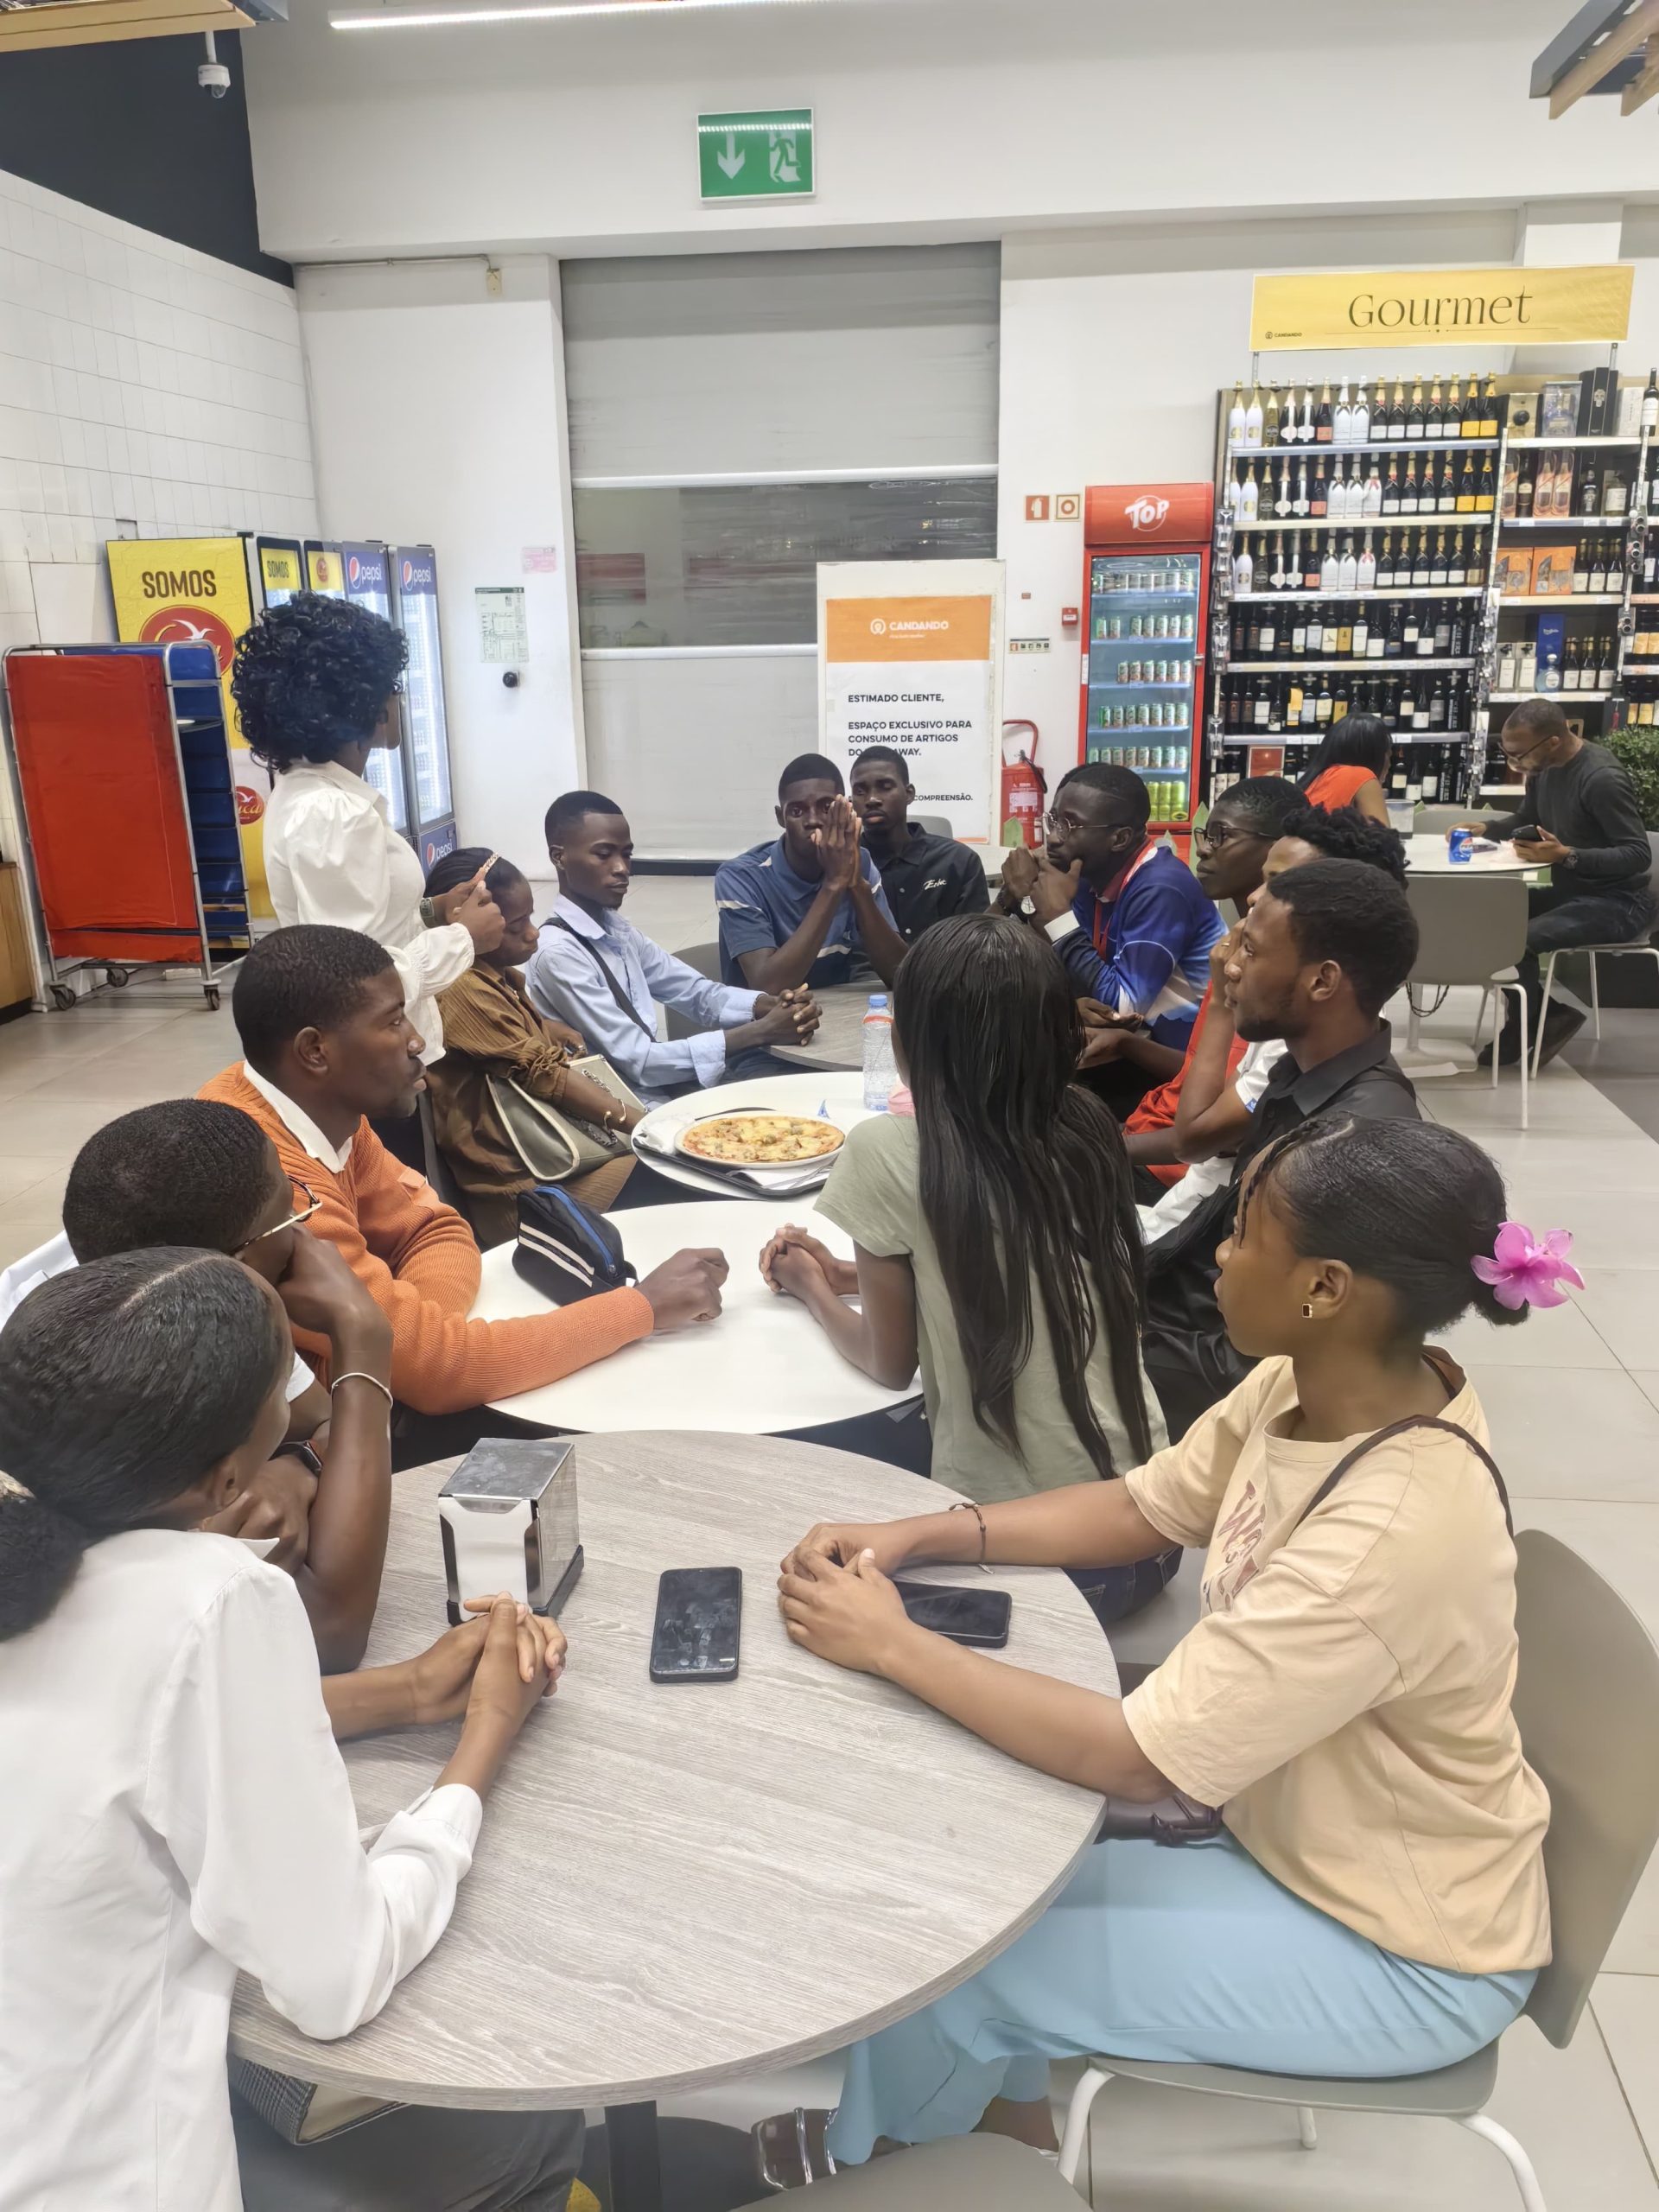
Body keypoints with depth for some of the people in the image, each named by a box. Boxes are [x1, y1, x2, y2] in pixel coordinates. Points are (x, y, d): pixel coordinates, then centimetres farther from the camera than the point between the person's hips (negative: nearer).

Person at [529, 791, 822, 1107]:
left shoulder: (614, 927, 9)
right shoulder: (557, 952, -18)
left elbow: (697, 992, 8)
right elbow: (638, 1060, -21)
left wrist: (770, 1004, -13)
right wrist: (760, 1032, -22)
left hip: (660, 1084, 8)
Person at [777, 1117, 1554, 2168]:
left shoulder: (1392, 1536, -38)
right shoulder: (1314, 1384, -13)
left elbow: (1137, 1758, -33)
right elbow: (1142, 1505, -1)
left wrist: (893, 1645, -25)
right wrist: (916, 1536, -12)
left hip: (1399, 1955, -7)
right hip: (1307, 1839, 7)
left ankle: (881, 2163, 30)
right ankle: (1012, 2128, 36)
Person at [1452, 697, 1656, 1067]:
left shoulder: (1602, 778, -25)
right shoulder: (1543, 768, 2)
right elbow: (1525, 819, 19)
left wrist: (1565, 855, -35)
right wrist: (1484, 826, -2)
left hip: (1618, 903, -9)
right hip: (1572, 892, 9)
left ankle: (1521, 1033, 1)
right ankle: (1548, 1015, 2)